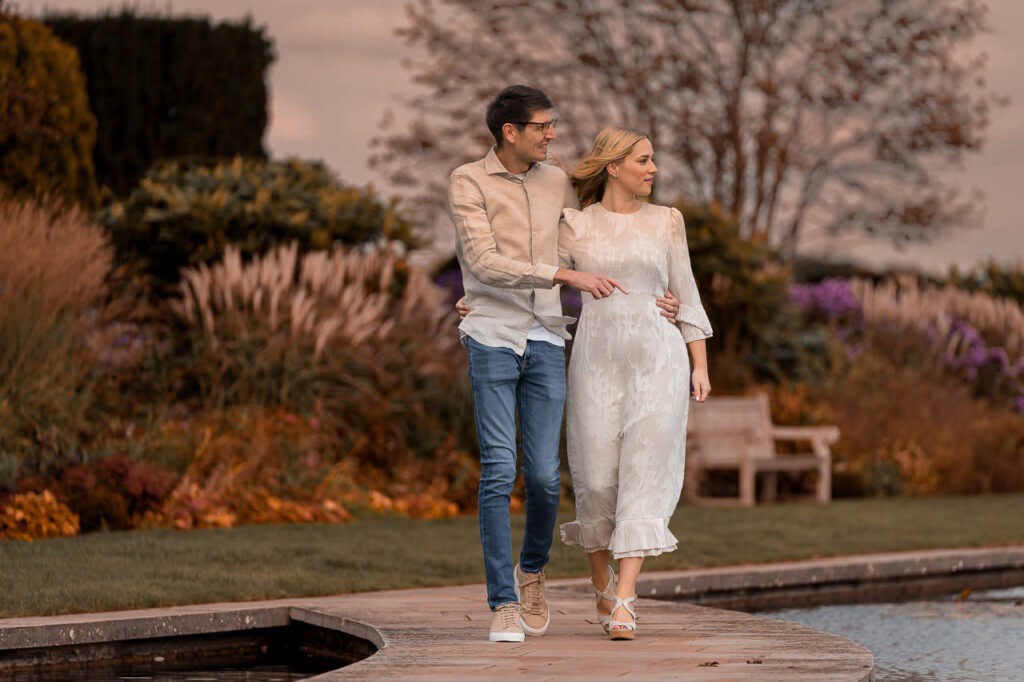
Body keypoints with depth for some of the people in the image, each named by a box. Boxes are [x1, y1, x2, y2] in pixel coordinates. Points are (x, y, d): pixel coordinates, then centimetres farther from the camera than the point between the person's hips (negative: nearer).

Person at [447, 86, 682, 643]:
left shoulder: (557, 183, 12)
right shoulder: (468, 182, -3)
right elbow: (484, 263, -14)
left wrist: (647, 300, 10)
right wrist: (566, 276, -18)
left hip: (546, 343, 4)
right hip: (492, 339, -4)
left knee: (544, 475, 0)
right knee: (498, 472, -9)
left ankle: (532, 569, 27)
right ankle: (504, 603, -4)